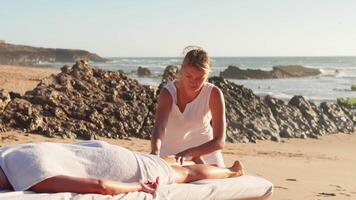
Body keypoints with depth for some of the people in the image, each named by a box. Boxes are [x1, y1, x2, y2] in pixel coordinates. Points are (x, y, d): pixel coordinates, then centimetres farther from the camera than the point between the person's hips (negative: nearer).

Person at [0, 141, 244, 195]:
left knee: (188, 174, 21)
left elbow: (102, 186, -41)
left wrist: (138, 187, -25)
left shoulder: (31, 179, -39)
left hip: (123, 169, -6)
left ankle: (233, 171, 45)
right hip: (99, 151, 6)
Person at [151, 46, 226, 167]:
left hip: (205, 148, 0)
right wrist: (155, 151, -61)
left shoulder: (213, 94, -24)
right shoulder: (168, 92, -24)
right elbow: (159, 127, -40)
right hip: (171, 150, 0)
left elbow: (220, 141, -29)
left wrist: (190, 153, -45)